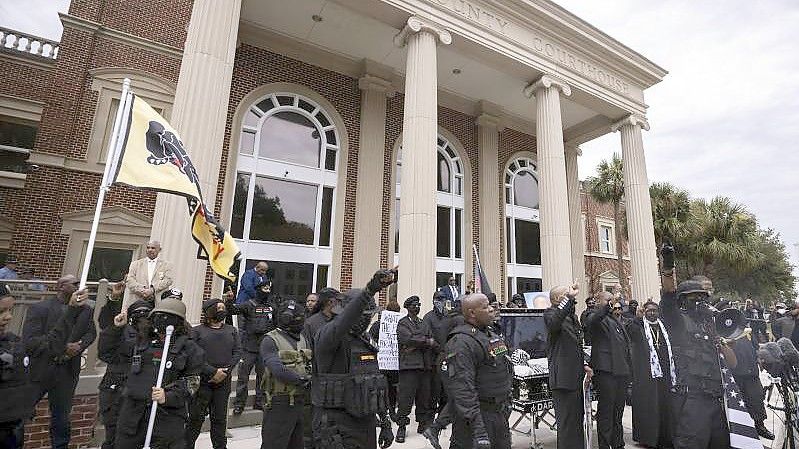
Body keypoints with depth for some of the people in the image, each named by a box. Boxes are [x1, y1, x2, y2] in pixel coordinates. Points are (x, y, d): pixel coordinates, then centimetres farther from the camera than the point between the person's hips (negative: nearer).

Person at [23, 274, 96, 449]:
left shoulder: (85, 309, 2)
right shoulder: (38, 308, -10)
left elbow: (91, 332, 9)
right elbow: (29, 341, -16)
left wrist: (80, 346, -11)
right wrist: (62, 348, -23)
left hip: (68, 372, 4)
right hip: (39, 370, -3)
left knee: (61, 417, 17)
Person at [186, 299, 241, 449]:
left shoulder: (231, 330, 10)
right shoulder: (197, 331, -1)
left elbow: (237, 352, 5)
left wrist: (226, 371, -9)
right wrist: (213, 372, -15)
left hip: (224, 381, 3)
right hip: (202, 380, -3)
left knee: (220, 418, 12)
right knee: (196, 417, 4)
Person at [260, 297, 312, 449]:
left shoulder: (302, 339, 8)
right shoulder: (271, 341, -13)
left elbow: (311, 363, 13)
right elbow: (278, 369, -24)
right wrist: (304, 380, -20)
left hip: (301, 402, 7)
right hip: (280, 403, -7)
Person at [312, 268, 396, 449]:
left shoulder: (365, 343, 11)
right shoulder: (327, 334, -14)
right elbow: (339, 326, -39)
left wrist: (386, 422, 15)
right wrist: (369, 290, -52)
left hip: (367, 424, 7)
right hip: (338, 428, -7)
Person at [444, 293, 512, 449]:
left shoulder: (492, 334, 10)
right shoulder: (462, 342, -22)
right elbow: (462, 388, -28)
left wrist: (506, 405, 22)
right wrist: (478, 429, -30)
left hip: (500, 414, 9)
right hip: (479, 414, -9)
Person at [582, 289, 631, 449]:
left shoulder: (617, 319, 20)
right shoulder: (596, 315, -6)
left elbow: (626, 343, 26)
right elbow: (591, 322, -31)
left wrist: (629, 369, 19)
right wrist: (609, 305, -40)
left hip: (621, 371, 8)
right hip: (606, 371, -8)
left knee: (618, 411, 18)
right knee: (606, 412, -1)